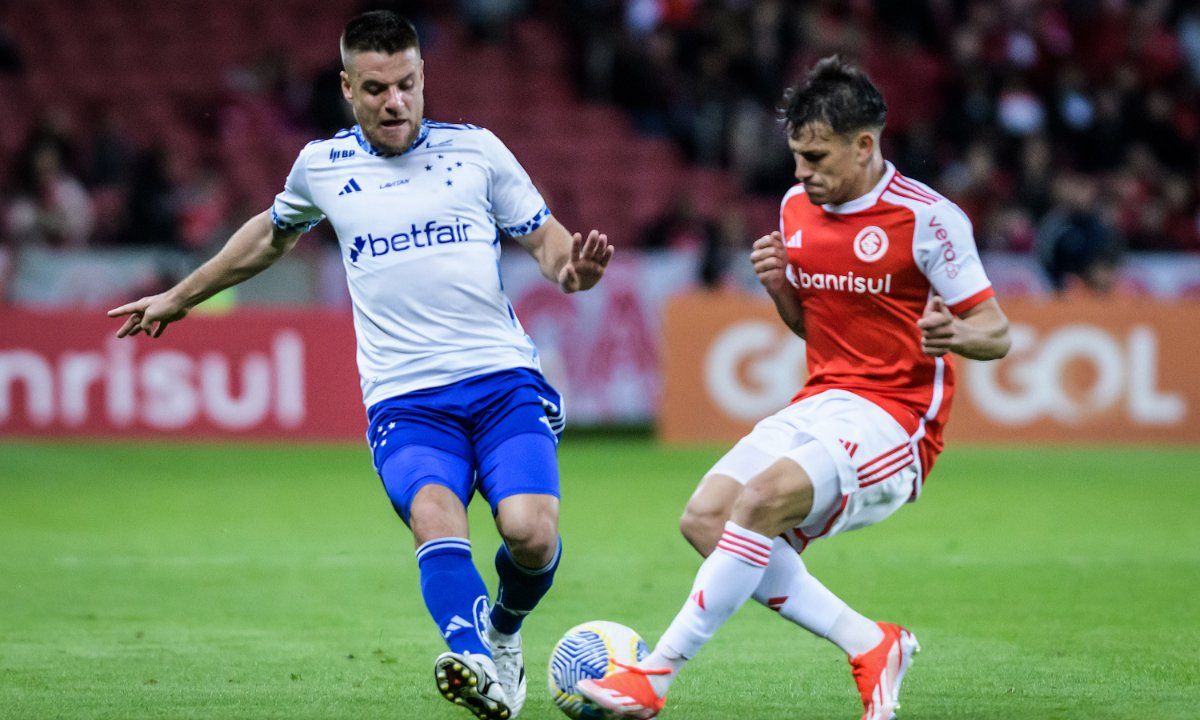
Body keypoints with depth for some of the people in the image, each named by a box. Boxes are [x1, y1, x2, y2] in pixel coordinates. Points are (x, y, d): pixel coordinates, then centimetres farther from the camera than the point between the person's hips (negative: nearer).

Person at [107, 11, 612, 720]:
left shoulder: (476, 148, 9)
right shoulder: (322, 165, 13)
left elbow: (546, 239, 15)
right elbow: (271, 236, 33)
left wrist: (573, 268, -10)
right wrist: (180, 297, 43)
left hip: (504, 378, 0)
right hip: (404, 400, 0)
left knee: (530, 531, -21)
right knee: (434, 517, -30)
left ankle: (504, 629, 14)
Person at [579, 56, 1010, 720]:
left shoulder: (927, 217, -10)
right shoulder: (797, 208, 9)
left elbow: (996, 333, -6)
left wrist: (954, 333, -29)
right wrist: (778, 288, 0)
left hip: (894, 418, -8)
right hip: (818, 406, 8)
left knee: (761, 500, -30)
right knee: (705, 518, -13)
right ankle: (870, 646, -6)